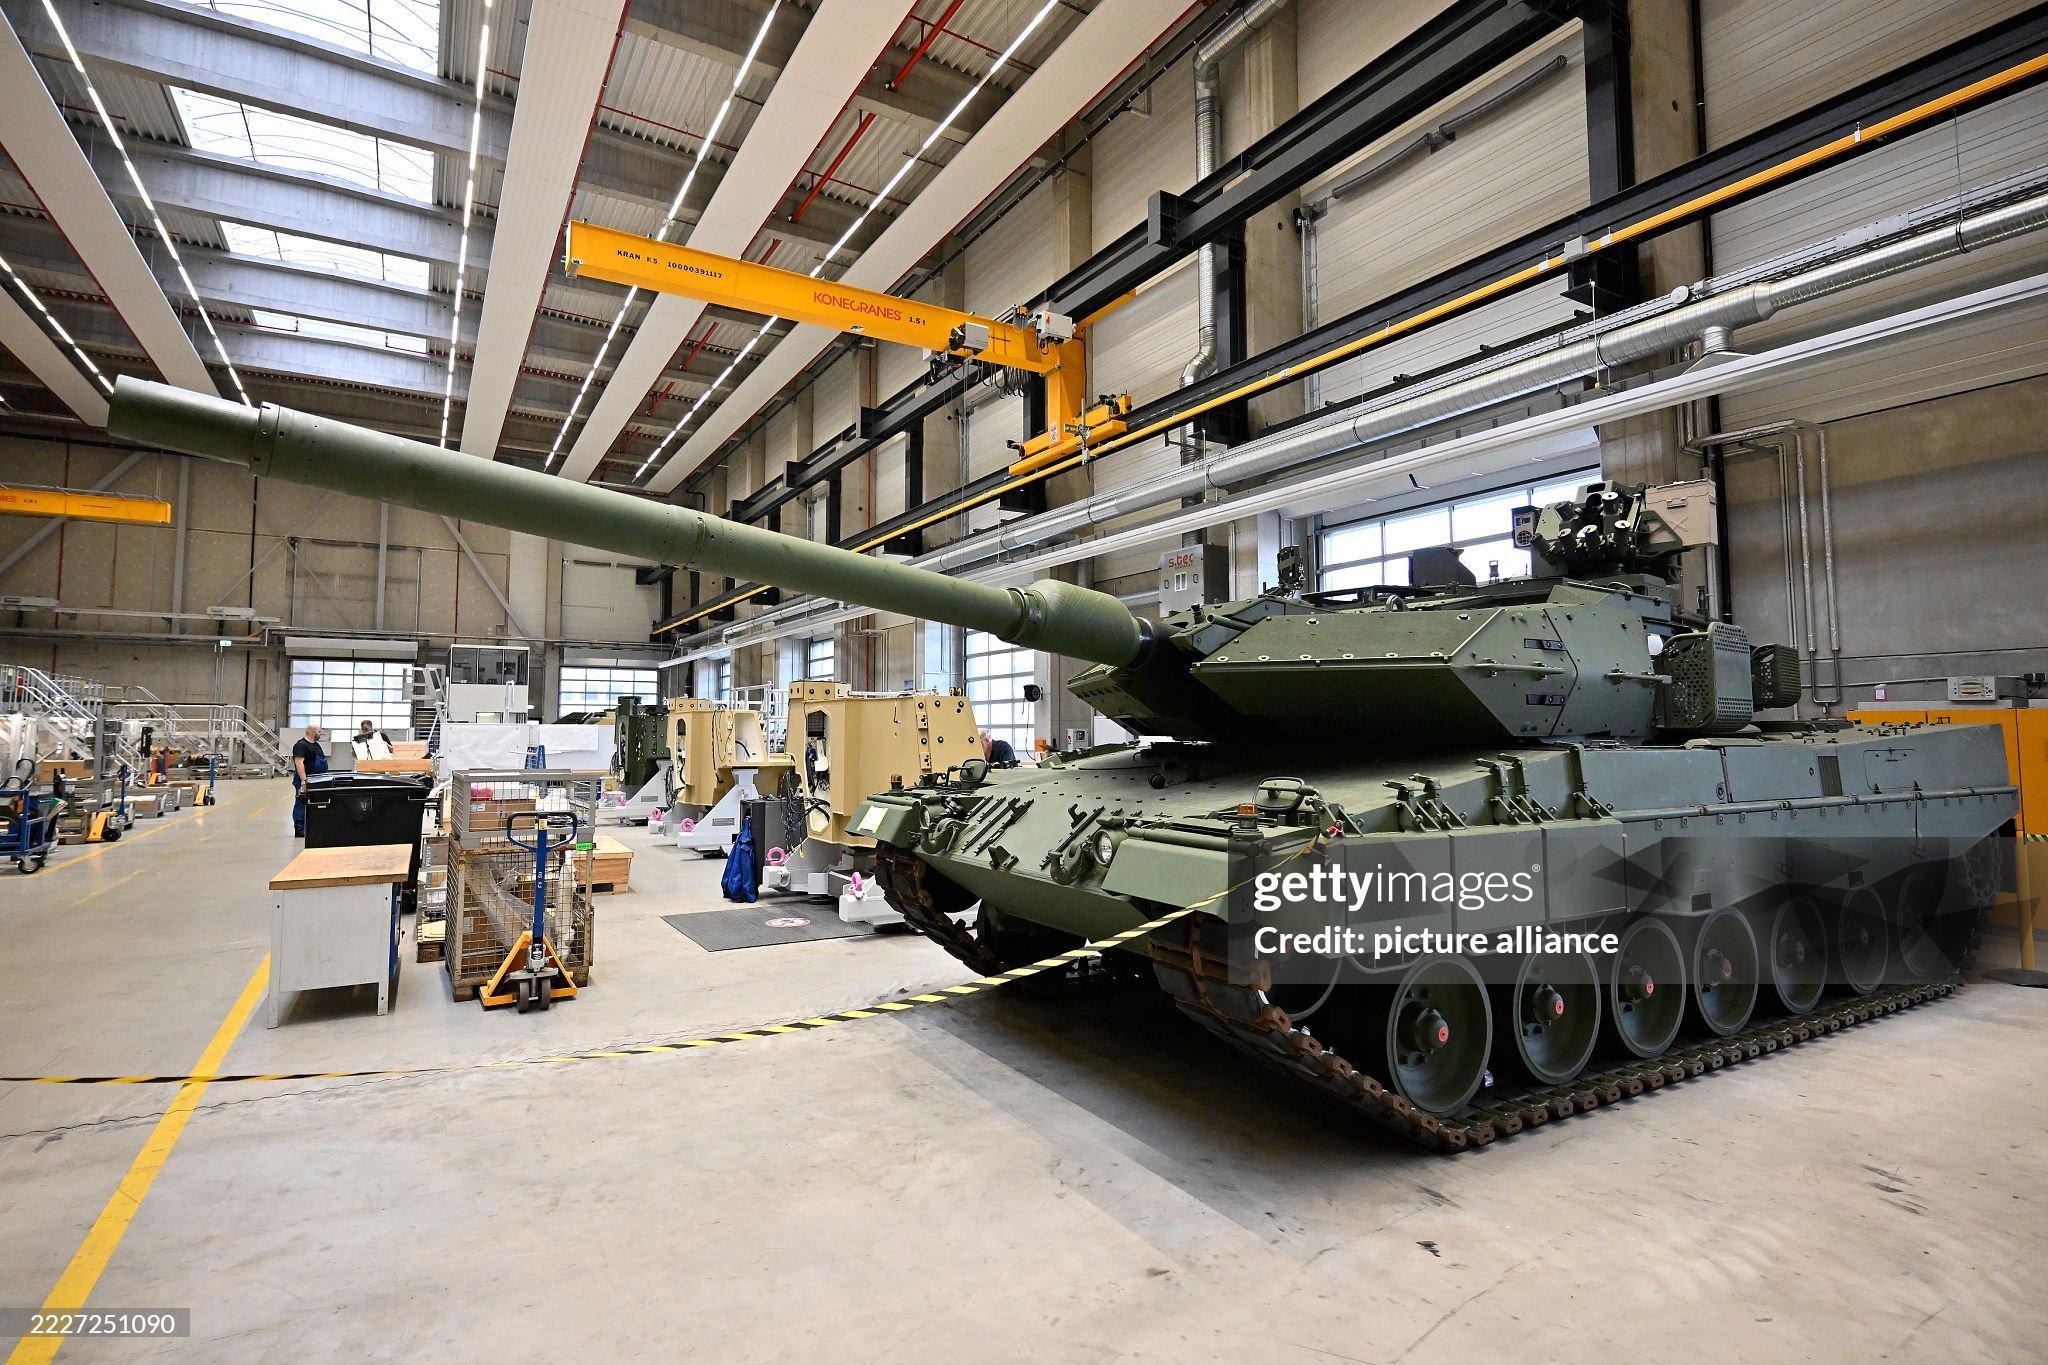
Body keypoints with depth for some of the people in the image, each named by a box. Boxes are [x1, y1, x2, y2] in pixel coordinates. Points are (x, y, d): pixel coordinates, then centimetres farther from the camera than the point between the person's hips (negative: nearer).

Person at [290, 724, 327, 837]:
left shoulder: (316, 745, 16)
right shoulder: (301, 745, -14)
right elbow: (299, 763, -23)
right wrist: (304, 780, -30)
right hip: (306, 781, -9)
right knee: (302, 803, -5)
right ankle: (299, 829, -3)